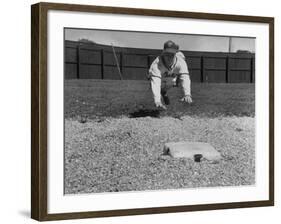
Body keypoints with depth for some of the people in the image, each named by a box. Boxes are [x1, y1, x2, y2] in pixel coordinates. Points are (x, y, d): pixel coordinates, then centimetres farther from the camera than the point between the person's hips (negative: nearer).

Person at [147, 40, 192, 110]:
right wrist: (157, 101, -65)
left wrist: (187, 94, -64)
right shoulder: (156, 64, -41)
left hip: (172, 82, 3)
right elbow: (155, 83, -51)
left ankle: (164, 92, 22)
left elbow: (185, 78, -45)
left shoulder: (180, 62, -33)